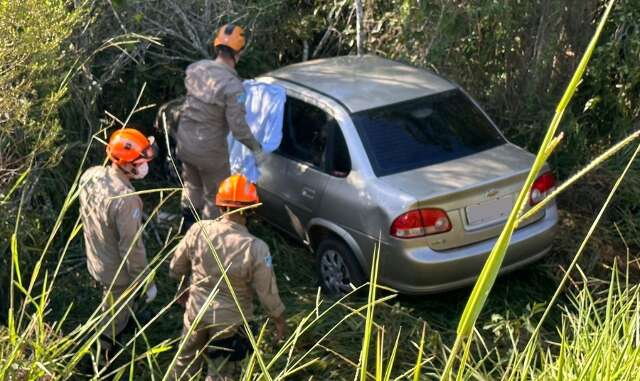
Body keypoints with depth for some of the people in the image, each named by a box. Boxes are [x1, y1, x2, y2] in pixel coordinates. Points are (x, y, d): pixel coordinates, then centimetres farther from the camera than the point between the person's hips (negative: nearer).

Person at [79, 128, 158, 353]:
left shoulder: (90, 175, -16)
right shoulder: (126, 200, -37)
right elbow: (132, 249, -28)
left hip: (94, 260, 7)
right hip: (117, 273, -7)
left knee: (110, 302, 35)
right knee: (114, 319, 19)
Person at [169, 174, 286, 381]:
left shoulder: (198, 230, -17)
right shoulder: (256, 248, -27)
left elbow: (175, 269, -2)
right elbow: (268, 293, -16)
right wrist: (279, 321, 2)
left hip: (196, 312, 4)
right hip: (230, 321, -3)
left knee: (187, 359, 29)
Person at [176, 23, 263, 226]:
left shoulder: (195, 68, -7)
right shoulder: (232, 86, -26)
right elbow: (238, 127, -24)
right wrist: (256, 148, -9)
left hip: (185, 143, 7)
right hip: (209, 151, -7)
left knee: (192, 187, 29)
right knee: (215, 198, 15)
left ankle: (188, 230, 47)